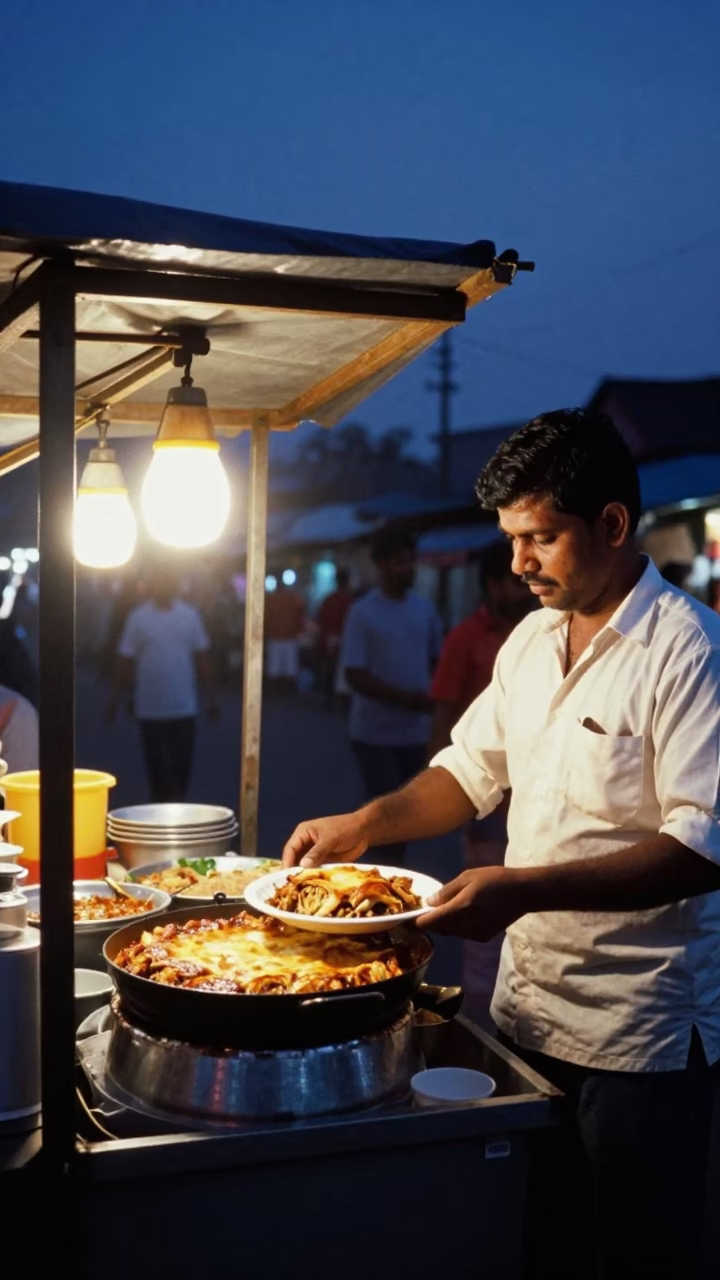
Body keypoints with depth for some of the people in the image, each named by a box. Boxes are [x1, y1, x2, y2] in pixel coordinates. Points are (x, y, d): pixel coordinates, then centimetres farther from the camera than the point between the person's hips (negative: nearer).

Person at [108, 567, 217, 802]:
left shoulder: (190, 615, 3)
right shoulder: (138, 618, -2)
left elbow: (202, 658, 7)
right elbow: (125, 661, 1)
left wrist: (210, 696, 7)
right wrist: (116, 699, 1)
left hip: (184, 706, 1)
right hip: (150, 707, -1)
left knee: (182, 762, 5)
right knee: (156, 762, 4)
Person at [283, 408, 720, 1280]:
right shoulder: (532, 638, 7)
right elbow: (474, 767, 15)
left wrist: (525, 889, -30)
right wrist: (365, 825, 0)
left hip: (639, 1033, -6)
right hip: (527, 1006, 7)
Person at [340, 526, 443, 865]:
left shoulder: (424, 608, 6)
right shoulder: (363, 612, -8)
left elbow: (438, 660, 14)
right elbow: (355, 676, -13)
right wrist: (406, 697, -20)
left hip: (415, 730, 4)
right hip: (376, 732, -4)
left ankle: (396, 865, 25)